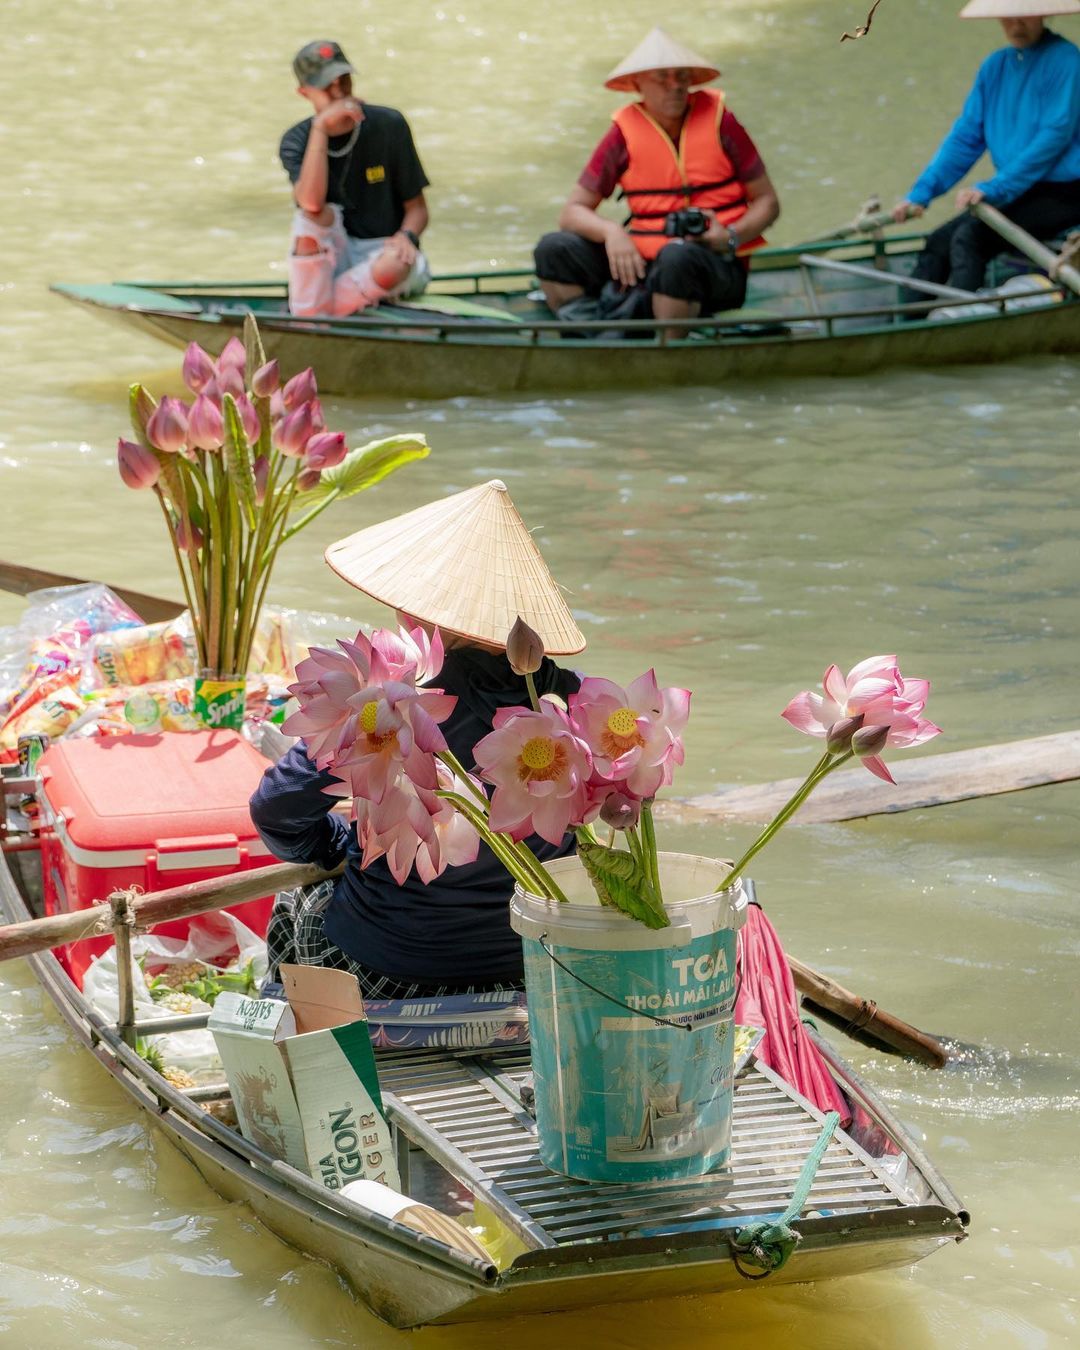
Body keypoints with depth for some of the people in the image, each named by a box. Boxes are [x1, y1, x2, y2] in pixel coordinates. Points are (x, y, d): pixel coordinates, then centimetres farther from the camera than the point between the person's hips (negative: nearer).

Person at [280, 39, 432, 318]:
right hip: (332, 258, 1)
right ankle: (307, 315, -28)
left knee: (397, 263, -37)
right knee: (319, 214, -29)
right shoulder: (296, 141, -3)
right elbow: (311, 203, -25)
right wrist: (320, 128, -25)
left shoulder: (389, 125, -5)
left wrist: (406, 236, -23)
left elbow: (417, 208, 1)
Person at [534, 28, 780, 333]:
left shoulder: (718, 120, 1)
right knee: (554, 249, -14)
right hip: (641, 265, 3)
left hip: (718, 268, -3)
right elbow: (573, 212, 4)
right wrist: (611, 232, -18)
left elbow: (767, 201, 6)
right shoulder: (625, 133, 4)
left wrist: (731, 237, -15)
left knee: (678, 256, -38)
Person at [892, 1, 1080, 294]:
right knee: (937, 242, -9)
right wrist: (921, 193, 1)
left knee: (969, 235, -26)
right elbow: (965, 138, 11)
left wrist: (994, 188, -23)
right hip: (1015, 192, 7)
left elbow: (1055, 135, -18)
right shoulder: (995, 67, 10)